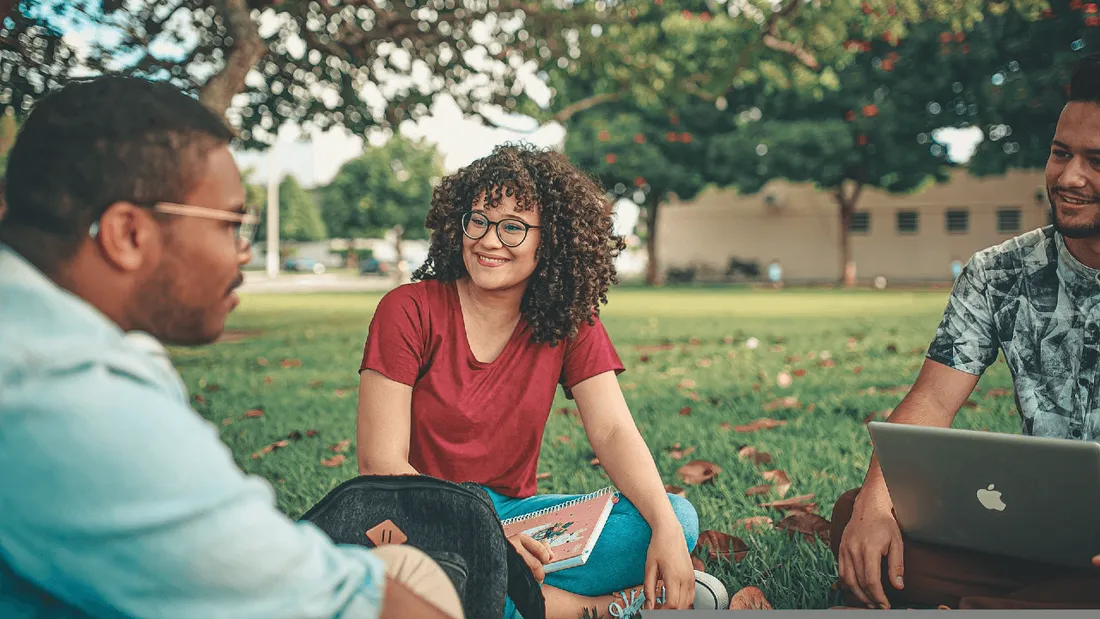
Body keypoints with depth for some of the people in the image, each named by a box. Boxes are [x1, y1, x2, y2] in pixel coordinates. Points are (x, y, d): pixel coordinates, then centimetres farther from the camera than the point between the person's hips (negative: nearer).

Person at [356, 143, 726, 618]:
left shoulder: (571, 324, 2)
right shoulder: (409, 311, -10)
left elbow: (613, 433, -9)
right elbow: (381, 462, -15)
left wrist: (666, 530, -28)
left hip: (514, 512, 3)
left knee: (679, 517, -16)